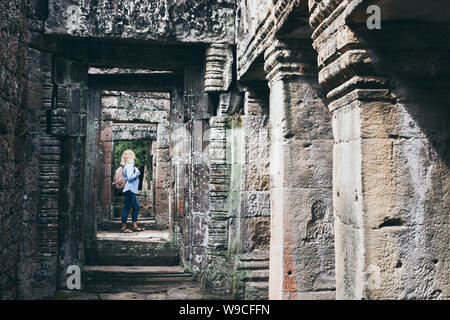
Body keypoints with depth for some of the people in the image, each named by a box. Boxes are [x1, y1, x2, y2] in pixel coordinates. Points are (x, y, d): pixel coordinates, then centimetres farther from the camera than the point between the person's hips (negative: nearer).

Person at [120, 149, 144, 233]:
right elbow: (130, 178, -22)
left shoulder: (130, 166, 17)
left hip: (132, 191, 11)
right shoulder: (129, 166, -13)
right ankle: (123, 227, -1)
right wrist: (137, 172, -12)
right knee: (126, 208, -6)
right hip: (129, 190, -11)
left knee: (136, 206, 12)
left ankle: (135, 226, 17)